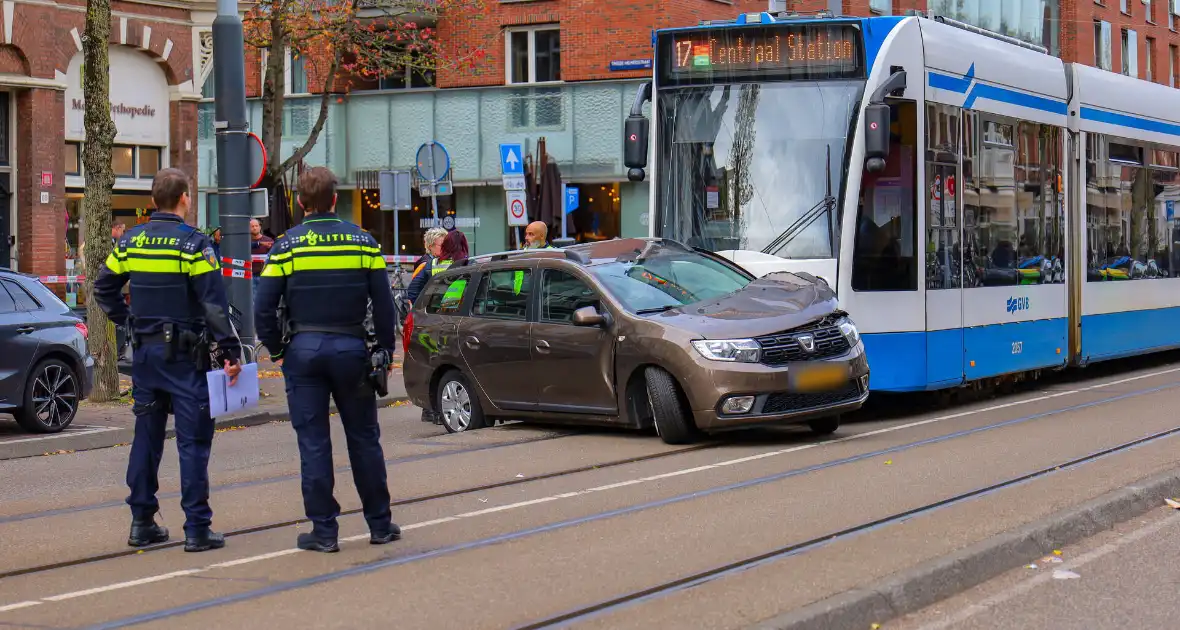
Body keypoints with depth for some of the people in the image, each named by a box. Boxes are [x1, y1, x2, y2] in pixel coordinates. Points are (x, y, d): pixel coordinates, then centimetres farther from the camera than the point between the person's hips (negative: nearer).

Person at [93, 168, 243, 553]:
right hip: (185, 355, -5)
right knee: (193, 440, -2)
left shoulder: (130, 241, 6)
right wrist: (230, 351, -13)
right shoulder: (193, 243, -11)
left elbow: (104, 289, 12)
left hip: (144, 352, 6)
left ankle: (142, 522, 17)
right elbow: (214, 304, -15)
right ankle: (197, 529, -2)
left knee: (146, 436, 13)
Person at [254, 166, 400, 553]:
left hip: (304, 349, -1)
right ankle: (380, 525, 17)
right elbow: (384, 304, 0)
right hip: (351, 348, 1)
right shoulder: (363, 241, 1)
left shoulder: (287, 245, -3)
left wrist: (277, 350, 7)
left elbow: (264, 308, -6)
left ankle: (324, 531, 4)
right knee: (364, 438, 11)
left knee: (313, 442, 4)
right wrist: (384, 351, 9)